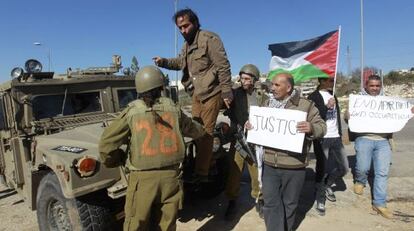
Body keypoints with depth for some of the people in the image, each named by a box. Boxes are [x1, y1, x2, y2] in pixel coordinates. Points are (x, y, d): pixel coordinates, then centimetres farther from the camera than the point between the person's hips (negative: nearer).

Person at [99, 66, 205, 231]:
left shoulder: (132, 111, -3)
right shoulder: (173, 108, 5)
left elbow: (106, 144, -3)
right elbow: (195, 131, 21)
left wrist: (114, 161, 16)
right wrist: (202, 129, 44)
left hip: (142, 178, -2)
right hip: (170, 176, 3)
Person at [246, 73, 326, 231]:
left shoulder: (306, 105, -6)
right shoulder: (267, 104, 8)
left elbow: (321, 127, -6)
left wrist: (311, 128, -28)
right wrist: (250, 126, -2)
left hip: (293, 166, -3)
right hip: (269, 164, 3)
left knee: (289, 204, 15)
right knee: (270, 203, 5)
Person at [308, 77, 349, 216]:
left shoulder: (332, 95, 16)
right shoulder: (314, 97, -7)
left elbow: (337, 114, 21)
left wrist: (340, 133, 18)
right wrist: (327, 106, -23)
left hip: (335, 137, 7)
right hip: (322, 139, -7)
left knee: (344, 167, 8)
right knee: (322, 169, -2)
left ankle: (327, 185, 32)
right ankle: (320, 200, 12)